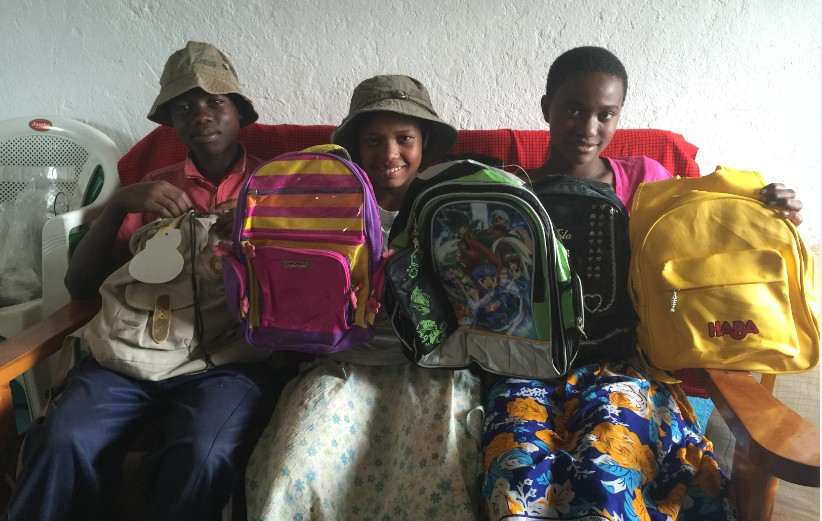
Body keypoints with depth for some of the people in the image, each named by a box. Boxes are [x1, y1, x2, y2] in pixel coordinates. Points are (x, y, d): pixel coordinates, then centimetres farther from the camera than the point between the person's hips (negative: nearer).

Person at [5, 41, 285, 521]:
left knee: (202, 457, -32)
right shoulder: (152, 189, 19)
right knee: (64, 442, -26)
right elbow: (80, 286, 10)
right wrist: (120, 204, -4)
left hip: (230, 359, -2)